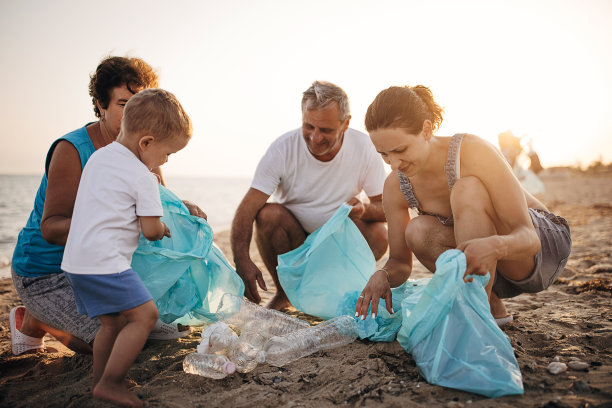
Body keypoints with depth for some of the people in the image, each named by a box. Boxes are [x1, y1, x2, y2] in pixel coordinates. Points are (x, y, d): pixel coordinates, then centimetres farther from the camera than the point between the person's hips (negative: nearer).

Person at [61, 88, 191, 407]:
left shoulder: (98, 156, 14)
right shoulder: (143, 177, -12)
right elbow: (151, 230, -10)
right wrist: (163, 230, 14)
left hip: (75, 261, 10)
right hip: (105, 263, -9)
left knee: (113, 322, 18)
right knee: (145, 314, -7)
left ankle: (99, 380, 26)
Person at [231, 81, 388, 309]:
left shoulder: (363, 148, -15)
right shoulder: (283, 149, -20)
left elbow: (386, 206, -10)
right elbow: (247, 209, -26)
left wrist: (365, 209, -35)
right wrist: (242, 260, -41)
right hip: (293, 236, 0)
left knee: (378, 234, -27)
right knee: (268, 213, -29)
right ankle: (284, 292, -5)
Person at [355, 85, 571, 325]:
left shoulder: (476, 153, -29)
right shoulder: (395, 186, -14)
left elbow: (528, 237, -31)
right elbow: (400, 262, -6)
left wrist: (495, 245, -54)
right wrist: (383, 275, -30)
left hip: (545, 243, -4)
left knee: (467, 190, -32)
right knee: (417, 231, -26)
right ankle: (491, 307, -8)